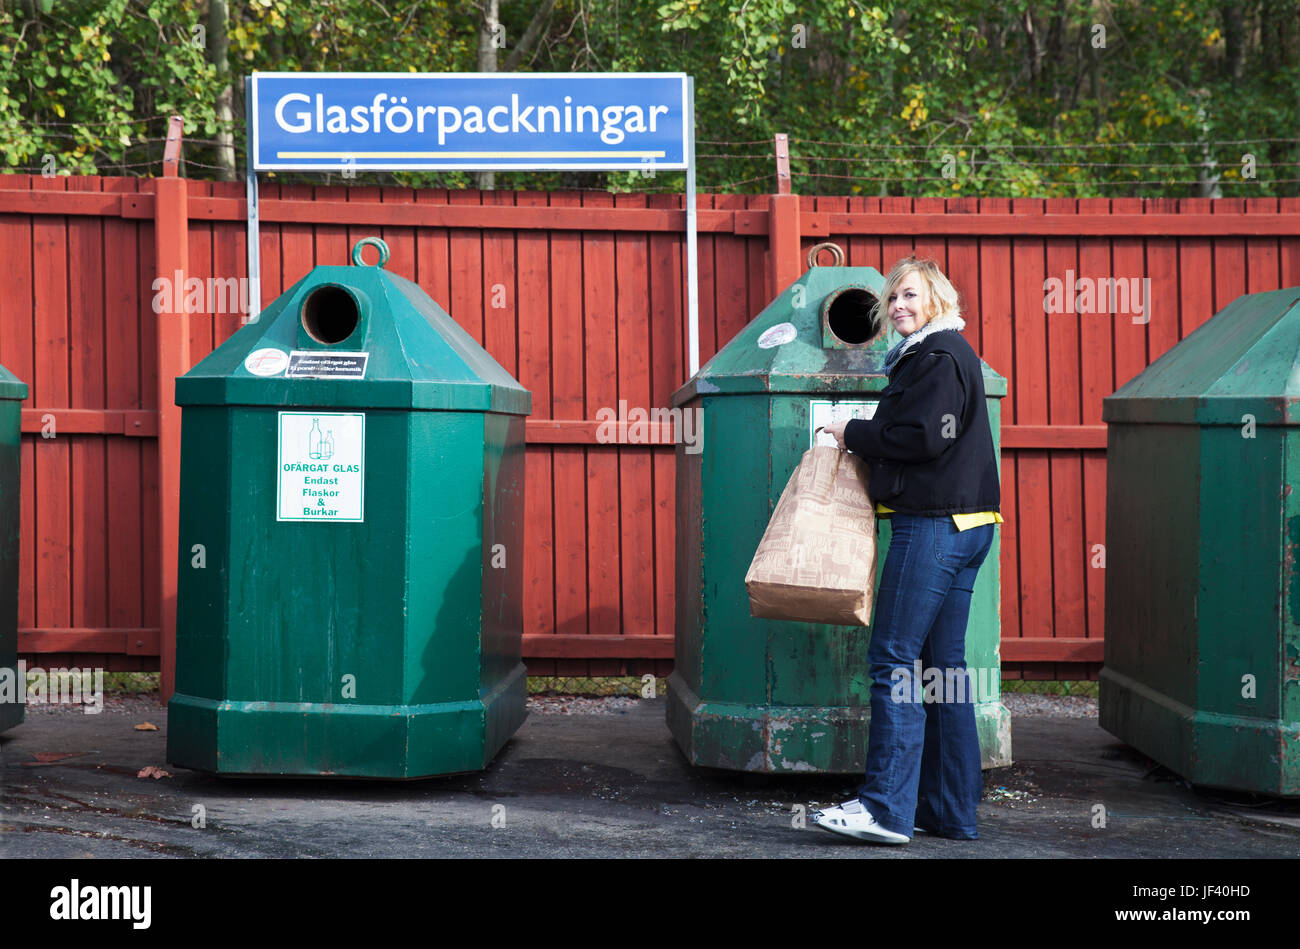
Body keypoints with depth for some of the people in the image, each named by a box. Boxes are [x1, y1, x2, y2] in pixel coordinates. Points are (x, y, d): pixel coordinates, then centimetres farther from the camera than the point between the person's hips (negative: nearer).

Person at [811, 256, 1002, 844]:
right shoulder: (929, 354, 22)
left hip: (935, 524, -11)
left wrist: (854, 434, -7)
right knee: (943, 664, 10)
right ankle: (952, 811, 14)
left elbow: (923, 438, -18)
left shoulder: (939, 356, -9)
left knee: (893, 659, -10)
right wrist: (863, 441, 12)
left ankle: (886, 807, -11)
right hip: (961, 525, 11)